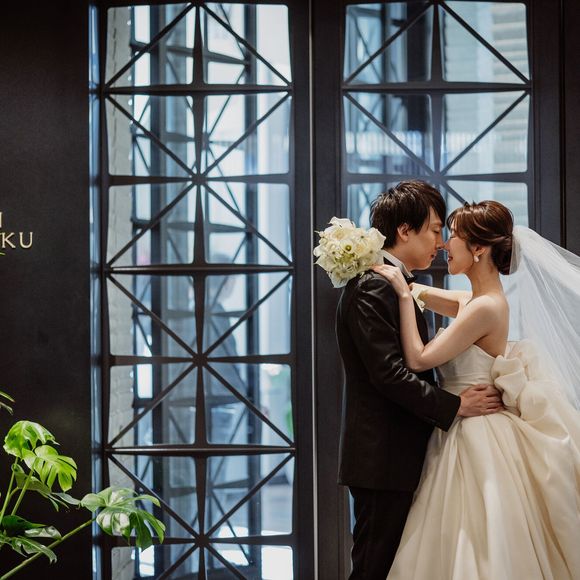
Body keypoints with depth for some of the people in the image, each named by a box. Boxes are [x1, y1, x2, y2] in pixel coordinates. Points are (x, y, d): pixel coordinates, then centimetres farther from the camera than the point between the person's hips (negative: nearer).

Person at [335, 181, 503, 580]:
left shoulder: (397, 287, 18)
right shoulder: (373, 288, -14)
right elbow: (389, 373, -21)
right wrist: (454, 406, -16)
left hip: (399, 457, 10)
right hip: (383, 460, -10)